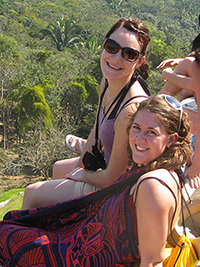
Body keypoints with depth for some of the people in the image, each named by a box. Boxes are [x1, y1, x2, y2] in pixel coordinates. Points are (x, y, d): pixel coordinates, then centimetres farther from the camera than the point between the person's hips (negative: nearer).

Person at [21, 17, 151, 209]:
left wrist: (82, 175, -7)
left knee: (31, 194, 6)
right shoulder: (107, 82, -8)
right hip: (109, 165, 8)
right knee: (58, 169, 33)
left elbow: (112, 178, -26)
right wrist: (80, 165, 13)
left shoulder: (131, 109, -36)